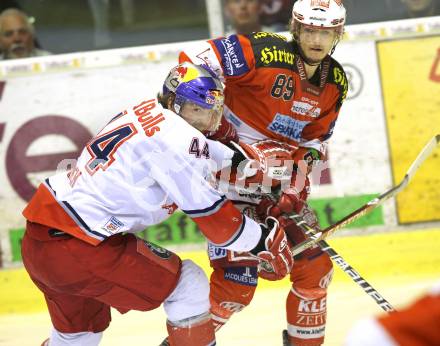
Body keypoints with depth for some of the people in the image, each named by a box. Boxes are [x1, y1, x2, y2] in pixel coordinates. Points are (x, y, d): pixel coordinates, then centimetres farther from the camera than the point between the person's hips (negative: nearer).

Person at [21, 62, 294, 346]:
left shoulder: (147, 111, 11)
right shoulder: (178, 138, -14)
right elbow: (212, 216, -9)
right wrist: (263, 240, 3)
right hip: (75, 249, -10)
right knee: (190, 285, 1)